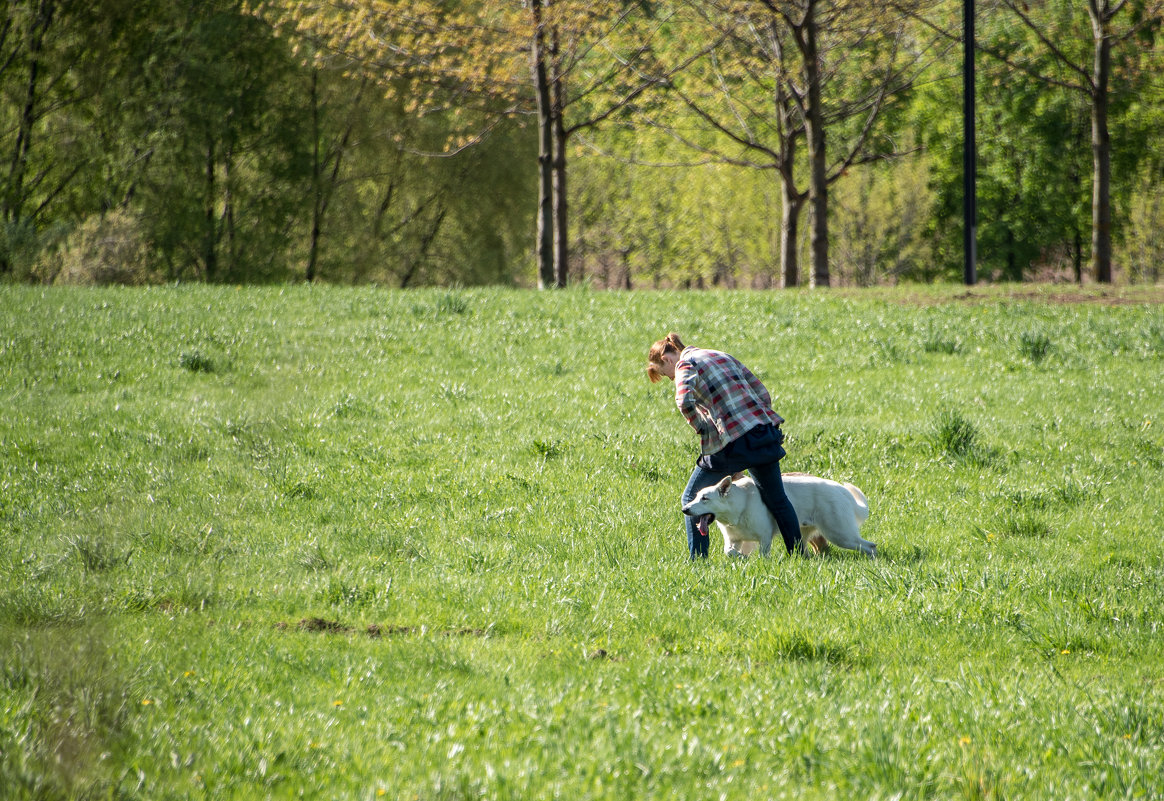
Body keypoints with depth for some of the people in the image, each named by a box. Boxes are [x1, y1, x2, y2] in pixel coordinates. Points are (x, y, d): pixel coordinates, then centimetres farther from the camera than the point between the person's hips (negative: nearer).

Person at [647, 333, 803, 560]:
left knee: (692, 499, 11)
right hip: (765, 434, 6)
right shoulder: (722, 356, 22)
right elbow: (762, 393, 19)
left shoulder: (685, 364, 0)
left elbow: (685, 401, -21)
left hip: (733, 442, -6)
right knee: (777, 500, 20)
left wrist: (702, 428, -6)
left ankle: (698, 559, 6)